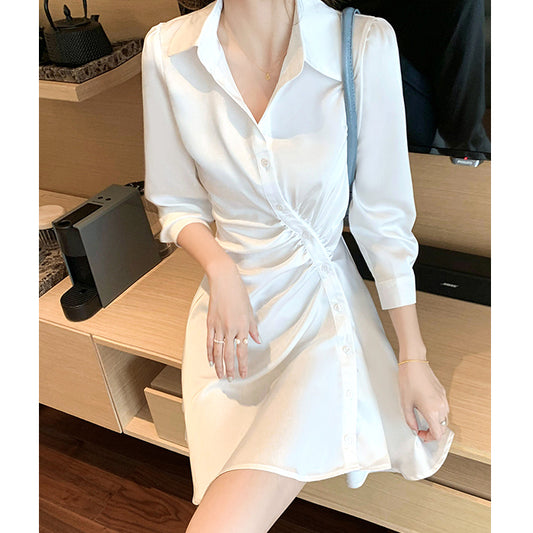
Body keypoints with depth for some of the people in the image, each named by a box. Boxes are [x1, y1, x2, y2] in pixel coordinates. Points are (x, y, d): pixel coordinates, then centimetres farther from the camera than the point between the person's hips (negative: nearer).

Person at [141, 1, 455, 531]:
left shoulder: (365, 43, -12)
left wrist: (414, 357, -4)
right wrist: (221, 270, -14)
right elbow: (176, 202, 5)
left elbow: (383, 217, -6)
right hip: (233, 302, 3)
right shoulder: (167, 49, -5)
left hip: (324, 300, -2)